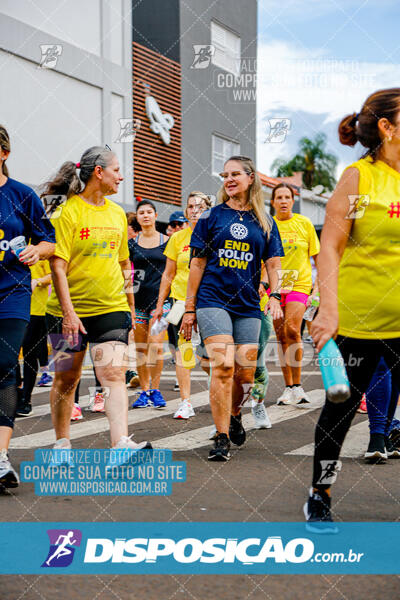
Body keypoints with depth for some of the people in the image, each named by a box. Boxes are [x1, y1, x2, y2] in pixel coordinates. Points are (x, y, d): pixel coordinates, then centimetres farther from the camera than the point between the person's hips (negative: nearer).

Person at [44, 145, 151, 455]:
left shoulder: (117, 213, 11)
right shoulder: (67, 212, -8)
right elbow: (58, 265, -14)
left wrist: (131, 308, 20)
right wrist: (68, 311, -20)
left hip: (112, 308, 4)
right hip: (70, 312, -3)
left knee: (114, 374, -12)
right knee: (66, 378, 9)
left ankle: (121, 444, -22)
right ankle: (62, 444, 25)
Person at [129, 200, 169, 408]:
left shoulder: (166, 241, 6)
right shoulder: (131, 243, 9)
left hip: (160, 297, -2)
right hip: (138, 299, 2)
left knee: (155, 345, -13)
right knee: (140, 348, 2)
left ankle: (155, 390, -5)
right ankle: (145, 391, 11)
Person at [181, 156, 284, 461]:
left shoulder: (264, 222, 11)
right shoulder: (212, 216, 6)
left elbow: (273, 263, 10)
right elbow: (198, 264, 6)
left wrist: (275, 295, -8)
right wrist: (189, 308, 4)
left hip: (248, 304, 2)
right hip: (212, 300, -2)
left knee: (245, 373, 2)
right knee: (223, 366, -17)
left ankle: (234, 414, 34)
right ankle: (222, 438, -11)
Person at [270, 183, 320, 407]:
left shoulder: (304, 223, 3)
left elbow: (317, 256, 8)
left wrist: (318, 286, 1)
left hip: (299, 284, -2)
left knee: (292, 329, -21)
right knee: (281, 337, 2)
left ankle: (297, 385, -12)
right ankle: (289, 387, 13)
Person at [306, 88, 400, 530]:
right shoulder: (358, 177, -6)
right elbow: (330, 246, -9)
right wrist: (328, 309, -18)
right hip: (358, 318, -4)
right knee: (341, 405, 8)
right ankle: (319, 496, 24)